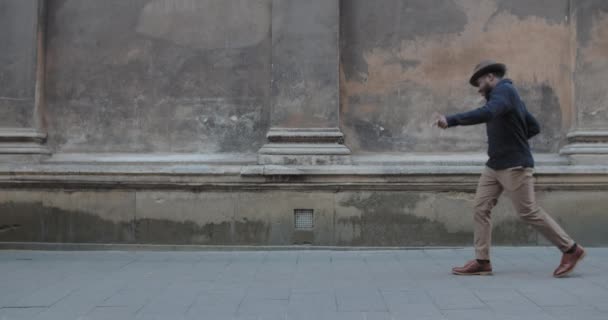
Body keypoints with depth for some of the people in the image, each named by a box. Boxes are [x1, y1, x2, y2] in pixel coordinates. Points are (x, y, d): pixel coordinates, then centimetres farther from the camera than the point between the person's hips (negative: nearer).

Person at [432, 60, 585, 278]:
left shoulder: (504, 90, -12)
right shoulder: (506, 93, 18)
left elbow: (486, 113, -34)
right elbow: (534, 127, 23)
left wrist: (450, 120, -39)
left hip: (514, 166, -10)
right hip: (495, 165, 10)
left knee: (529, 213, -4)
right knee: (481, 208, 1)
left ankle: (571, 250, 11)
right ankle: (482, 261, 3)